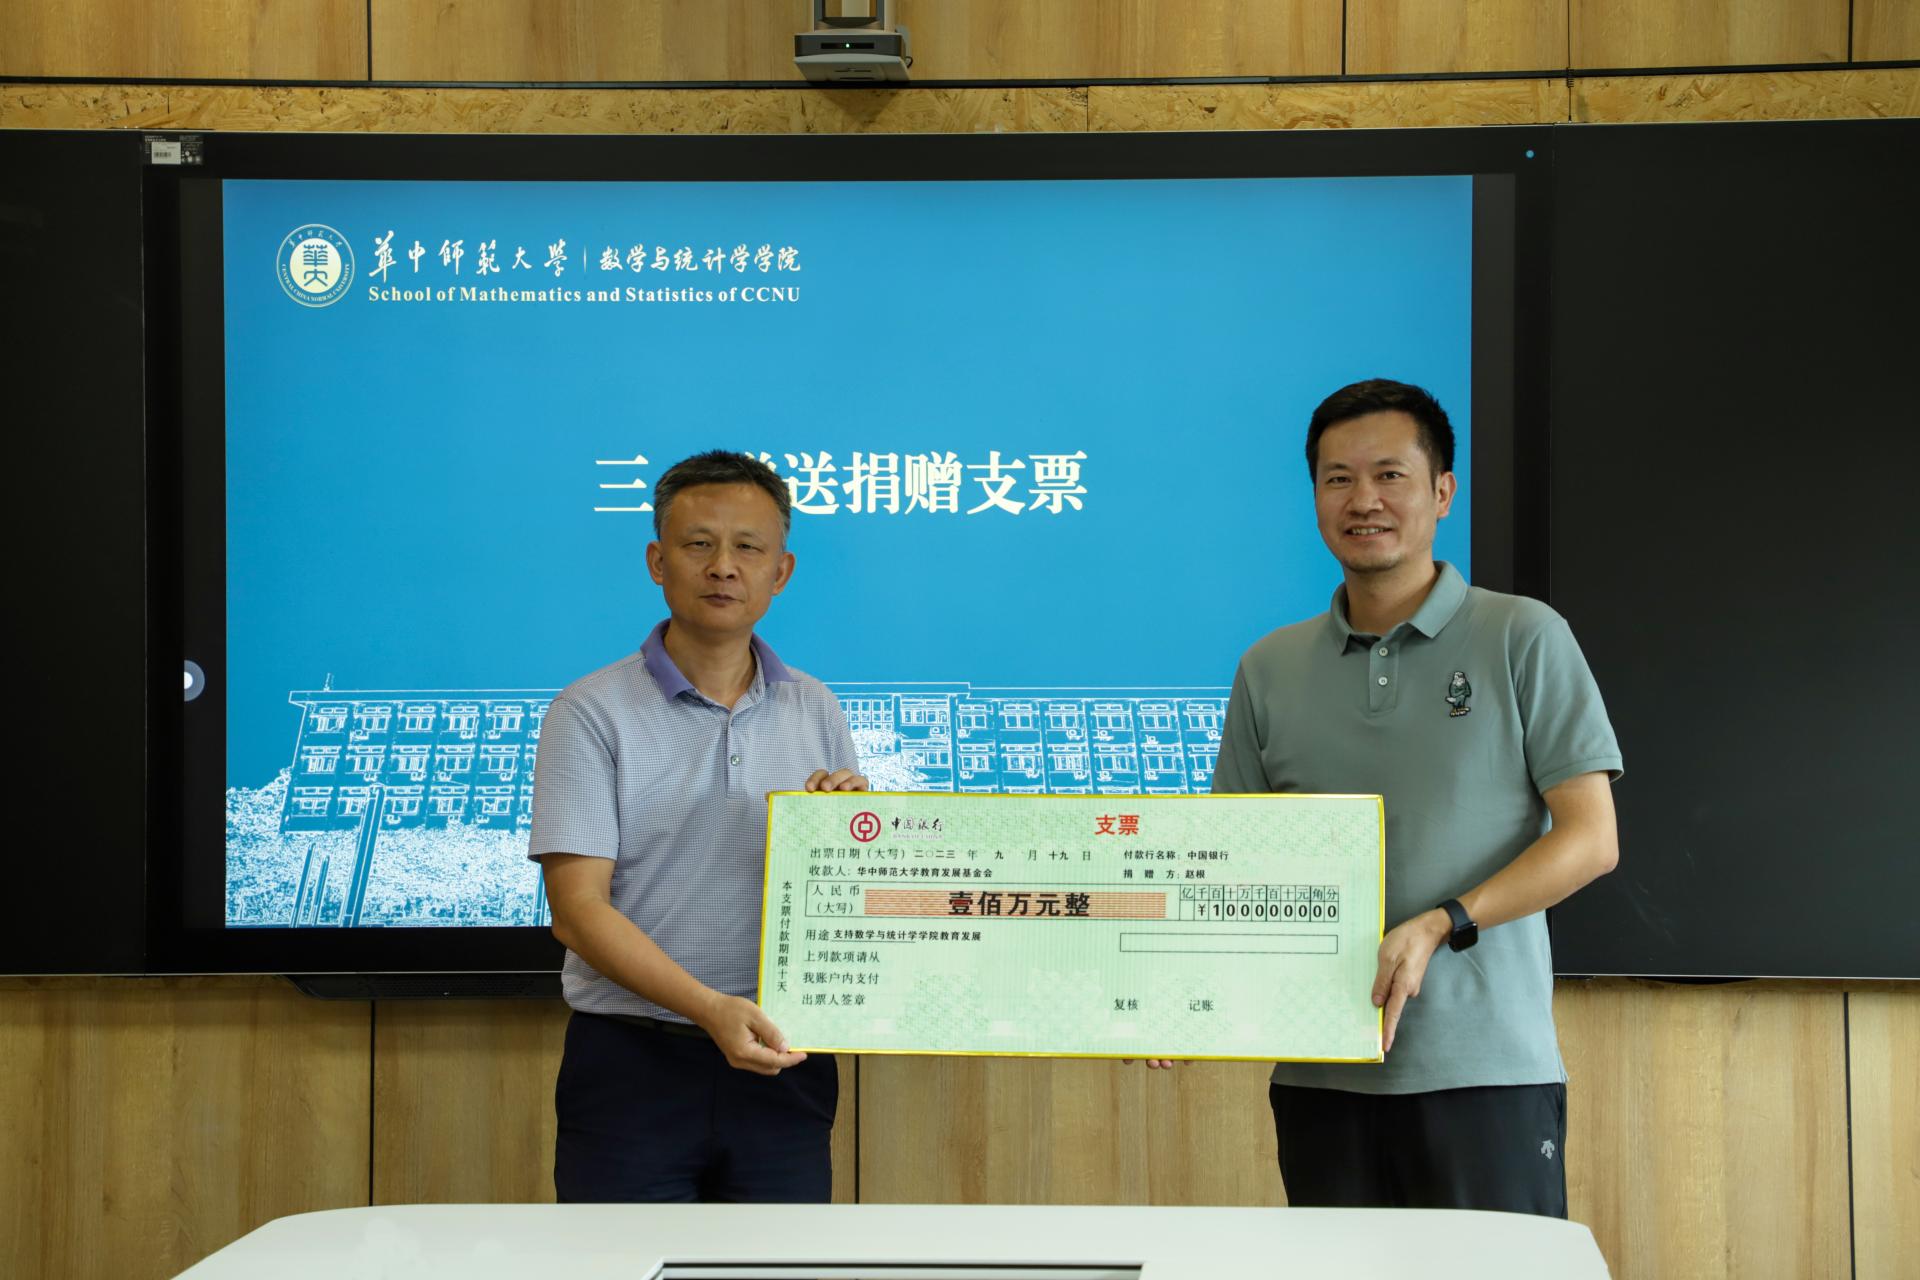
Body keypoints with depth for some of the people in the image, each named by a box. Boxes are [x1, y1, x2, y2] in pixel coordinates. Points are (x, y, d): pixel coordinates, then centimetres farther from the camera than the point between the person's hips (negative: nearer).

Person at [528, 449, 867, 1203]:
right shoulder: (591, 714, -3)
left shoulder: (815, 712, 11)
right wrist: (711, 1008, -23)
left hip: (781, 1064, 4)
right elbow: (577, 908, -11)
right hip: (632, 1064, -3)